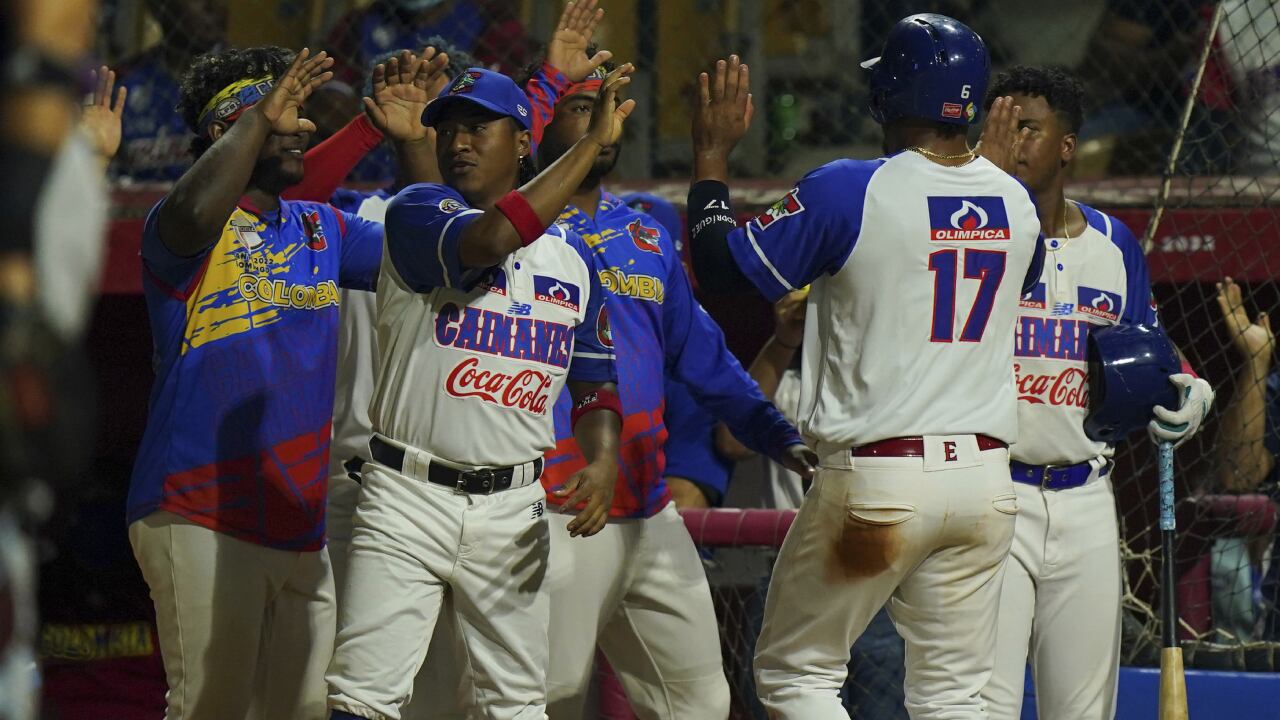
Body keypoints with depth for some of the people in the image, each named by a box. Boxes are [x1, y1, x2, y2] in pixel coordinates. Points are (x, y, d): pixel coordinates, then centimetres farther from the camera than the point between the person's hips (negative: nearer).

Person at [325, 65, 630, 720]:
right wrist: (594, 141, -21)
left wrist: (604, 458, -5)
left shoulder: (571, 255, 13)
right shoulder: (418, 213, -3)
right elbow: (487, 241, -25)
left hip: (513, 511, 4)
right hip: (407, 500, -4)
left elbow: (594, 382, 18)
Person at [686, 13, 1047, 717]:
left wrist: (712, 153, 7)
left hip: (875, 477, -5)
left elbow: (722, 267, -5)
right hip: (986, 476, 5)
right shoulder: (1014, 201, 6)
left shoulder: (846, 190, -12)